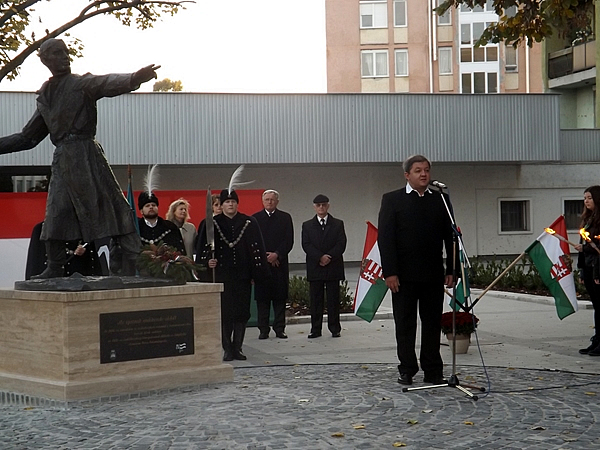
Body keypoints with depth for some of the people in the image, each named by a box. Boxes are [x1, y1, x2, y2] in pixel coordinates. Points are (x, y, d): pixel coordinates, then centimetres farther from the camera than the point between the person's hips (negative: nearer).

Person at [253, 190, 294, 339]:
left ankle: (279, 329, 8)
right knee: (262, 297, 0)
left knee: (280, 297, 2)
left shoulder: (285, 218, 8)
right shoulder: (255, 218, 6)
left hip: (279, 262, 1)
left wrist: (277, 254, -11)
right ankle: (263, 330, 5)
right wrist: (265, 256, -8)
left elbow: (289, 241, 2)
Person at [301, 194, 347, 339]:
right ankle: (315, 329, 6)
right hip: (314, 268, 1)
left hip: (333, 267, -1)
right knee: (315, 300, 2)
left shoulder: (338, 224, 8)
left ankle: (335, 329, 8)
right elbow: (306, 245, -1)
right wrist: (320, 257, -15)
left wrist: (329, 257, -14)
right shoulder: (307, 225, 10)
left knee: (333, 300, 2)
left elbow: (341, 244, -1)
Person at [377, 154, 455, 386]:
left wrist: (451, 269, 3)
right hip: (404, 275, -2)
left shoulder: (440, 200, 10)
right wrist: (389, 272, -12)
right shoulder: (392, 200, 1)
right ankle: (407, 369, 13)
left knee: (432, 323, 7)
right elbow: (385, 238, -5)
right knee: (405, 324, 4)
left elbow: (450, 237, 10)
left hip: (434, 274, 3)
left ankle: (433, 370, 14)